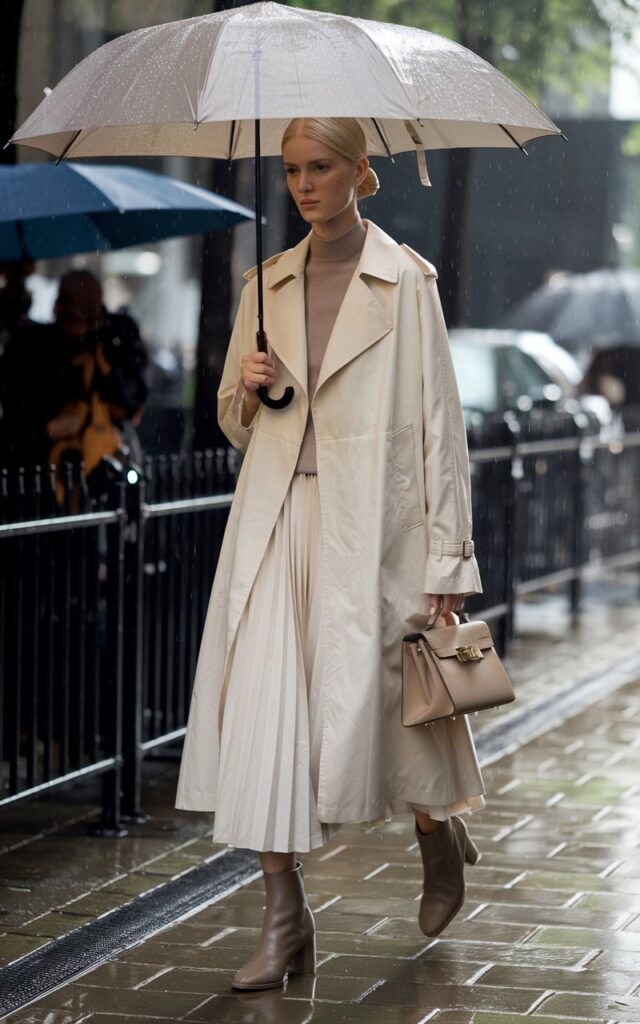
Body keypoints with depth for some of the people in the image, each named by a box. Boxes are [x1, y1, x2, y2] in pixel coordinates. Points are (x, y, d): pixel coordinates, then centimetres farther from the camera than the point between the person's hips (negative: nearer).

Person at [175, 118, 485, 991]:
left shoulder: (403, 280, -2)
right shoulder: (268, 284, 13)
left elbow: (437, 420, -4)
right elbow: (234, 421, 21)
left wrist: (447, 555, -8)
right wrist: (247, 389, -4)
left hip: (369, 519, -4)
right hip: (277, 518, 4)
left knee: (366, 706, -2)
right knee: (264, 706, -3)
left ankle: (440, 832, 30)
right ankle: (285, 919, 4)